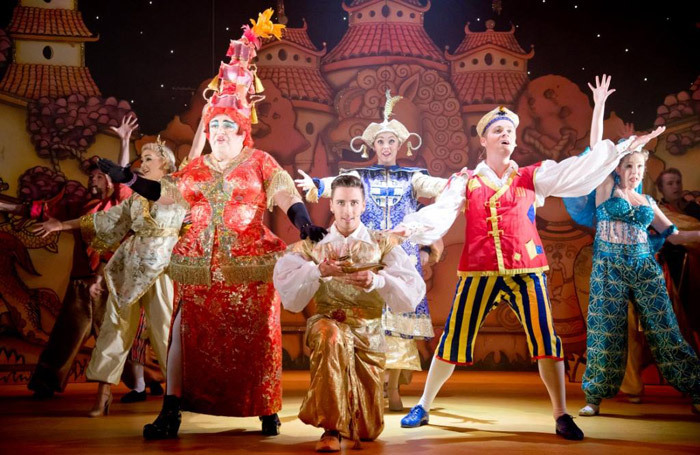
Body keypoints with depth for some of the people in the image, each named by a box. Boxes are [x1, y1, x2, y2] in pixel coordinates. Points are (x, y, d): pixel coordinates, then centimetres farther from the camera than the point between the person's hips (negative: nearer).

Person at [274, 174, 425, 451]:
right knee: (331, 335, -40)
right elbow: (284, 281, -13)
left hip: (368, 333, 2)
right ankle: (330, 428, -26)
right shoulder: (312, 245, 3)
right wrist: (317, 270, -29)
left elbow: (413, 292, -12)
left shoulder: (383, 244, 2)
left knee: (368, 431, 4)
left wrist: (376, 281, -29)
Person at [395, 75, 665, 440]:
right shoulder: (465, 181, 5)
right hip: (479, 272, -1)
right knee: (454, 340, 4)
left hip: (526, 271, 1)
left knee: (545, 341, -2)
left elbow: (578, 173, 0)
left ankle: (562, 416, 11)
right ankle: (423, 407, 19)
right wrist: (411, 226, -28)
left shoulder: (532, 176, 9)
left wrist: (620, 148, -8)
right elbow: (440, 213, -8)